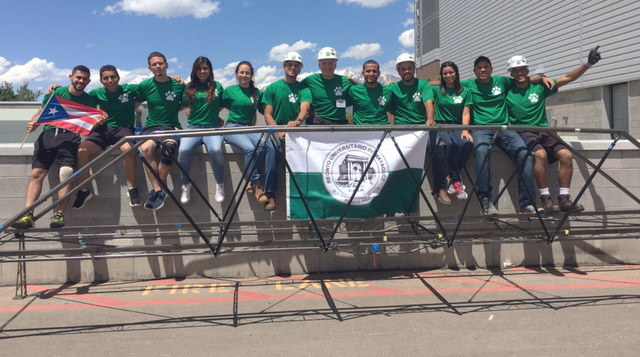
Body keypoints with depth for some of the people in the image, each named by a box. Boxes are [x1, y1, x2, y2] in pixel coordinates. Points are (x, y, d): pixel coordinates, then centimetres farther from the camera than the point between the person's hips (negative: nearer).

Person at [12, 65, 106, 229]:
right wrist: (33, 124, -6)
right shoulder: (57, 92, 14)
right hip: (49, 133, 2)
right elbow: (41, 112, 15)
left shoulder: (89, 101, 13)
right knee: (36, 173, -14)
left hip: (71, 136, -1)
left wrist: (99, 122, -14)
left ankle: (59, 214, -25)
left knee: (66, 172, -25)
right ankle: (28, 215, -18)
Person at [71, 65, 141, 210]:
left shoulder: (130, 89, 4)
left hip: (124, 128, -3)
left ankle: (132, 188, -21)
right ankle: (84, 190, -6)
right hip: (104, 129, 3)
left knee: (127, 148, -38)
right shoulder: (97, 94, 9)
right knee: (82, 150, -22)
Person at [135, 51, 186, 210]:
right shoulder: (145, 85, 7)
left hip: (172, 127, -1)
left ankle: (156, 191, -20)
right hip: (151, 126, 1)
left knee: (168, 148, -35)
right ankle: (159, 190, -26)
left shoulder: (178, 85, 4)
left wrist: (173, 110, 2)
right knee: (145, 148, -33)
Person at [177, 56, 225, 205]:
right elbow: (184, 104, 21)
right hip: (193, 126, 1)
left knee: (216, 150, -35)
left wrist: (214, 114, 11)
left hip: (213, 127, -1)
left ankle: (220, 185, -13)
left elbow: (223, 104, 21)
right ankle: (186, 185, -10)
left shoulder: (217, 86, 12)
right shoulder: (190, 87, 14)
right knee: (183, 150, -31)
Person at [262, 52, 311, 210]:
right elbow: (268, 115, 3)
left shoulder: (303, 89, 9)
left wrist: (297, 121, -35)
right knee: (272, 147, -34)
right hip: (276, 129, 0)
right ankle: (270, 195, -37)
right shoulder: (272, 88, 10)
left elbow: (305, 108, -11)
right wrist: (279, 132, -15)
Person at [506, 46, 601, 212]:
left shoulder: (540, 88, 13)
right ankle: (546, 198, -25)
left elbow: (567, 78, 10)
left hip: (543, 131, 4)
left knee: (566, 154, -20)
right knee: (540, 154, -34)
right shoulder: (508, 93, 7)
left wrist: (587, 64, 0)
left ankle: (564, 199, -14)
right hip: (523, 133, -4)